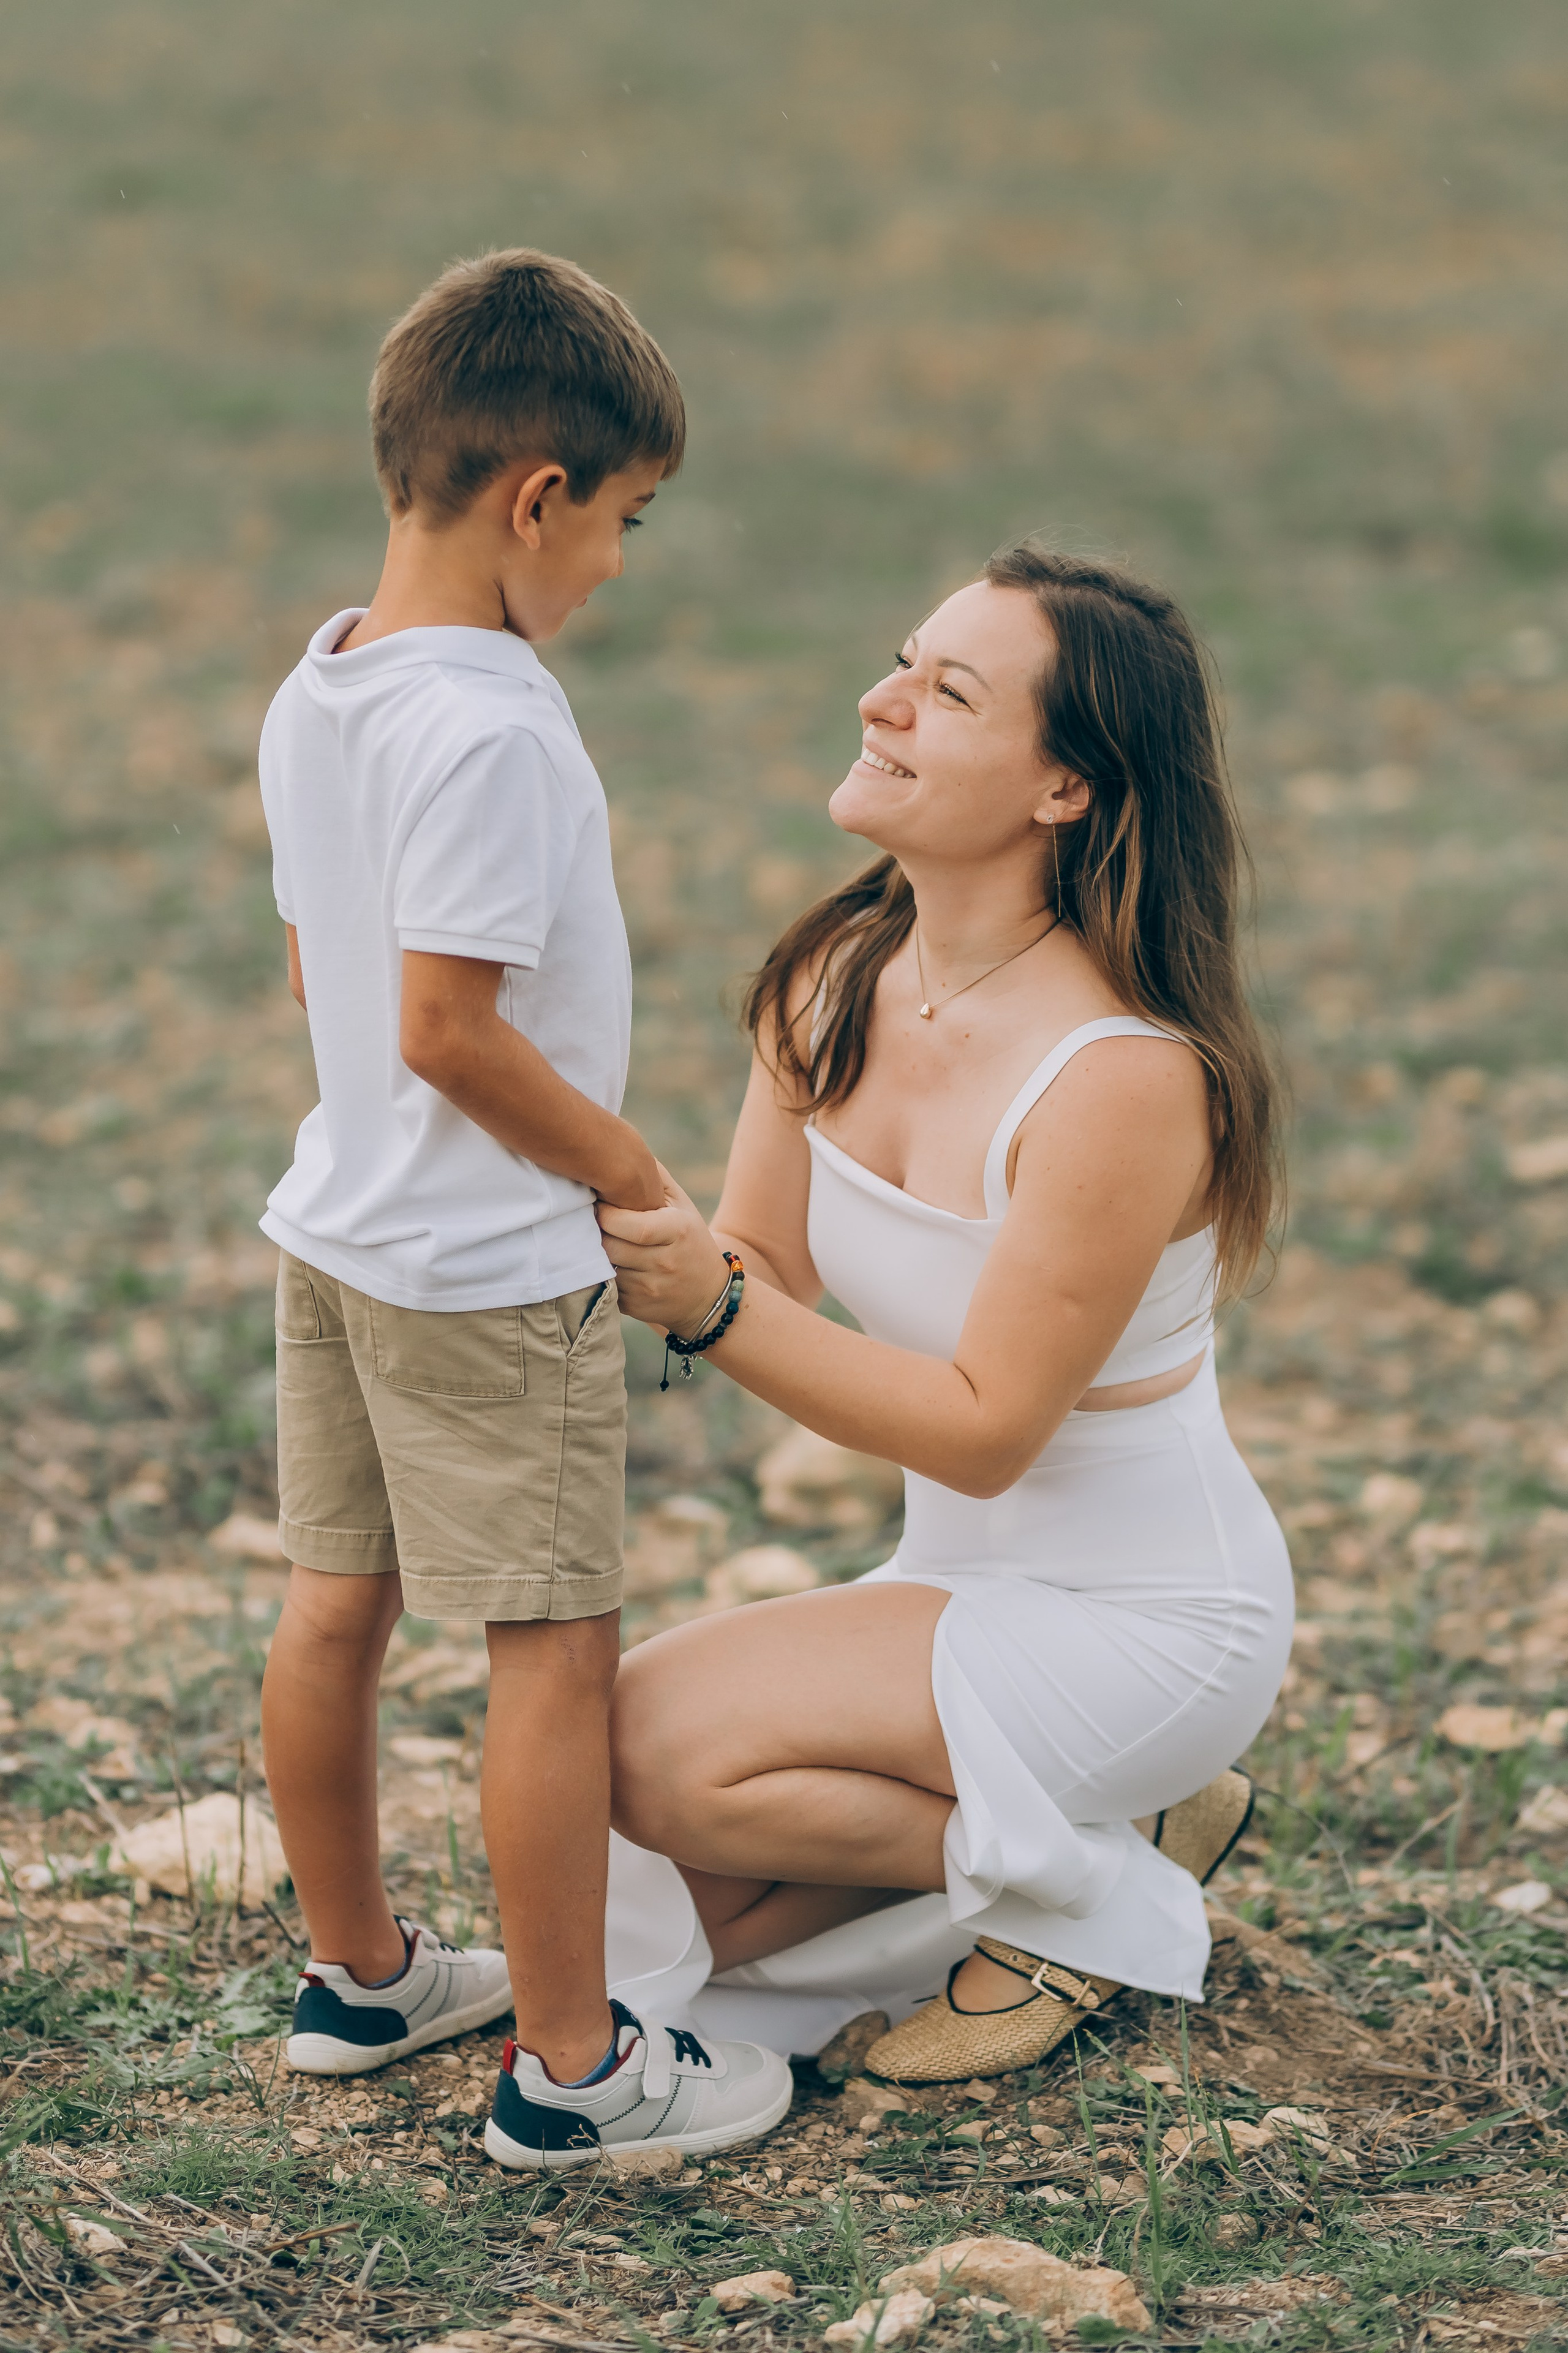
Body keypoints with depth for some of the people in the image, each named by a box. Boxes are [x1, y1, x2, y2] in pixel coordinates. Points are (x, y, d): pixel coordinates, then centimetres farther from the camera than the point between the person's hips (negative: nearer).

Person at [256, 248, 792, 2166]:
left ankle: (354, 1971, 32)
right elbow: (448, 1027, -26)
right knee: (553, 1646, -2)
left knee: (336, 1601, 17)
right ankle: (566, 2064, 4)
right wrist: (617, 1159, -11)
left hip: (335, 1229, 9)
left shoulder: (315, 697, 4)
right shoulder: (490, 732, -24)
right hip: (492, 1274, -9)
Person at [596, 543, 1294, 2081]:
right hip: (966, 1578, 8)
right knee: (669, 1908, -1)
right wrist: (645, 1247, -21)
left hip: (1148, 1620, -8)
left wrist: (713, 1311, -31)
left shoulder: (1123, 1078, -27)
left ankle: (1089, 1876, -1)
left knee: (660, 1749, -22)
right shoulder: (834, 982, -4)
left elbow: (987, 1426, -22)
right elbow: (765, 1263, 1)